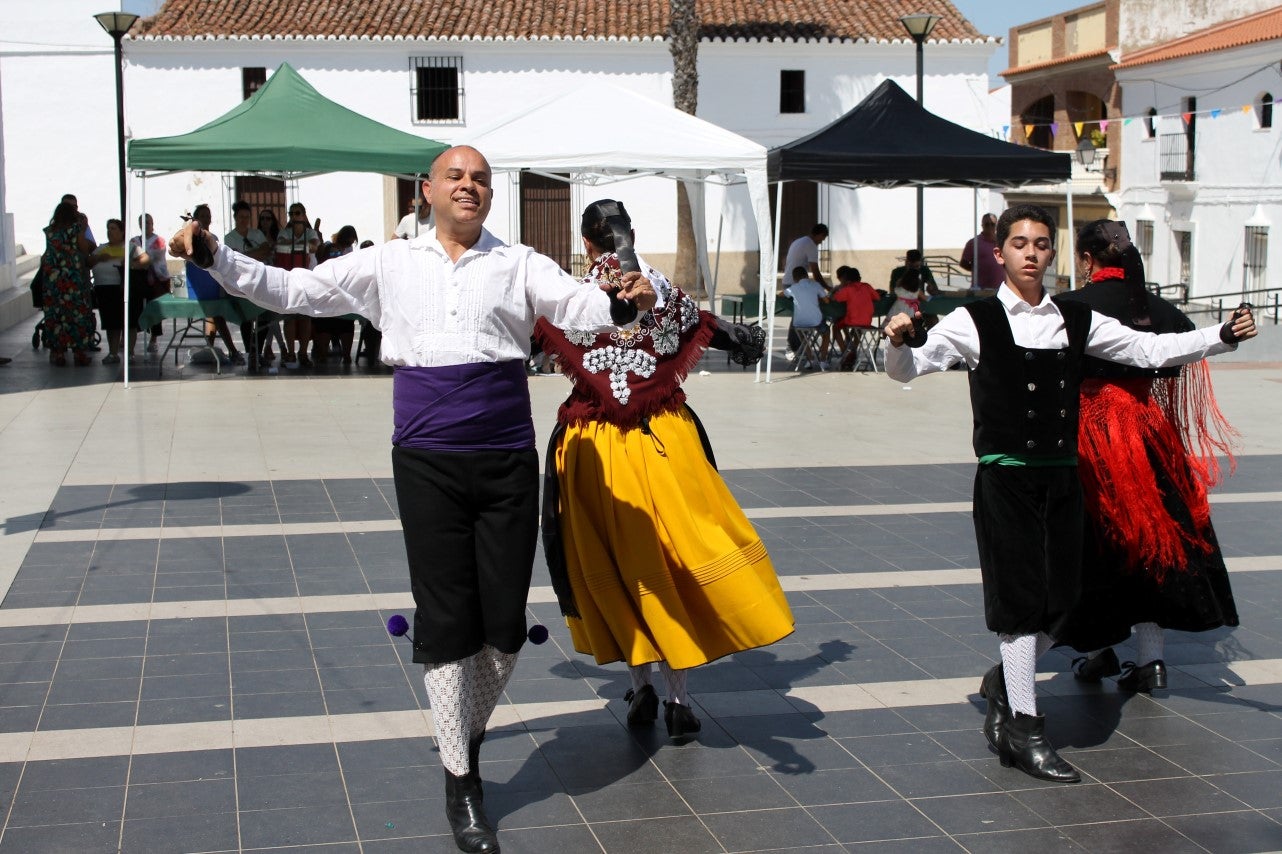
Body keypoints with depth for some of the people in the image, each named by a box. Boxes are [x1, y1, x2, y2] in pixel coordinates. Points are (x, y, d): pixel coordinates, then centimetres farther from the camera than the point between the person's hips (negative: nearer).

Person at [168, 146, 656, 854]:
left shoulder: (518, 264, 9)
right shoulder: (390, 264, 10)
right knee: (445, 620, 1)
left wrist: (625, 302, -27)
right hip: (427, 462, 0)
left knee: (506, 620, 3)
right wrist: (214, 257, 0)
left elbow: (578, 304, -5)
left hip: (507, 461, 1)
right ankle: (460, 779, 16)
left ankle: (471, 730, 32)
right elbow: (293, 290, 11)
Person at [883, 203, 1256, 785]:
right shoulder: (976, 321, -4)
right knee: (1022, 598, -2)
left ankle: (1003, 682, 33)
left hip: (1062, 475, 5)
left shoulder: (1076, 321, 9)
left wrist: (1223, 336, -2)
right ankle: (1024, 728, 10)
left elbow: (1149, 350, 9)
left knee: (1061, 597, 7)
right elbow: (907, 369, -7)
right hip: (1005, 477, -5)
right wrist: (900, 341, -30)